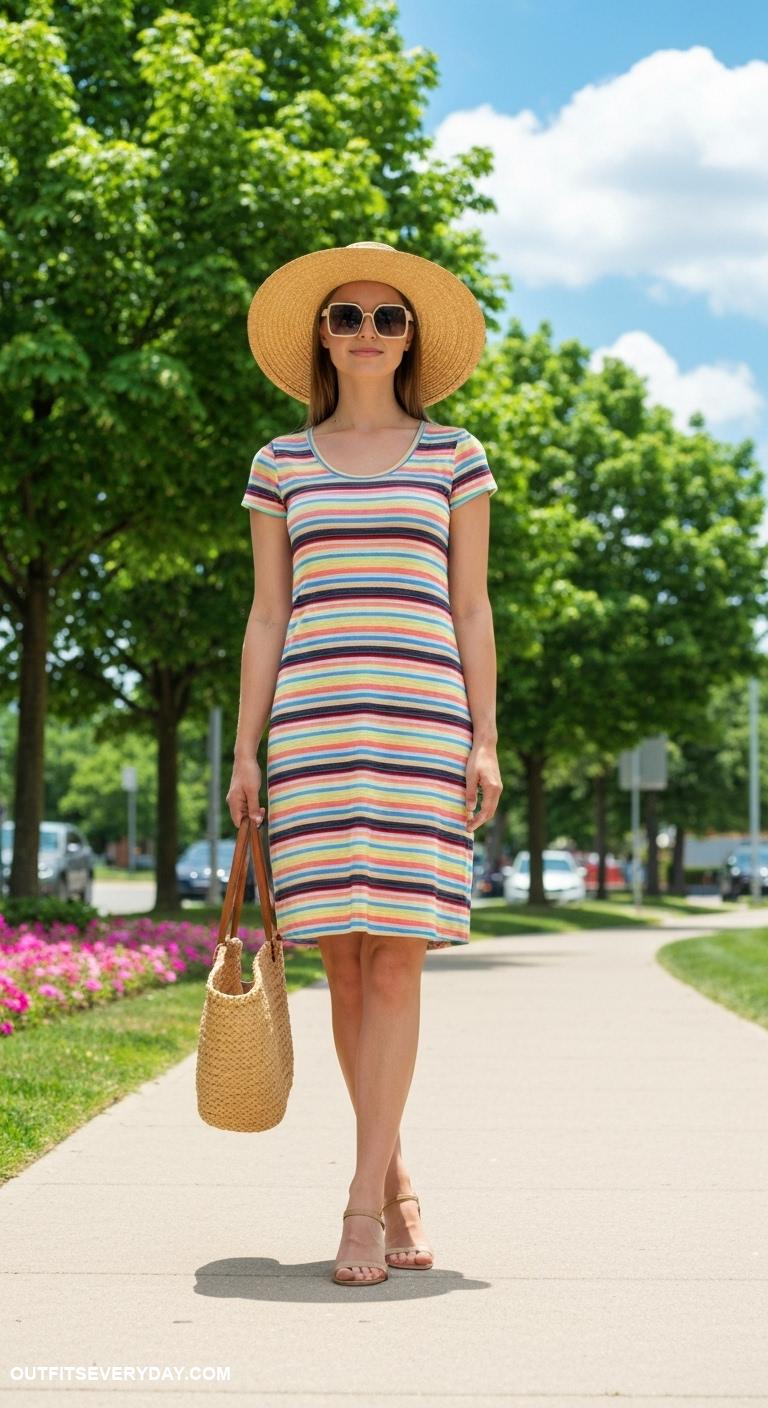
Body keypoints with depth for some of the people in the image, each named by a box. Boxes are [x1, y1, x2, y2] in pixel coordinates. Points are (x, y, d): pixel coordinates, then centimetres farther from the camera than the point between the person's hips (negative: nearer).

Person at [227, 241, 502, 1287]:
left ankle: (363, 1202, -6)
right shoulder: (282, 464, 13)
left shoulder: (454, 456, 10)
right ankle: (396, 1180, 17)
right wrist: (246, 753, 6)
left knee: (395, 955, -9)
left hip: (422, 722, -1)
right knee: (344, 962, 2)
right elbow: (267, 617, 12)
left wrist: (485, 741, 0)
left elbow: (471, 610, 9)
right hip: (314, 721, 2)